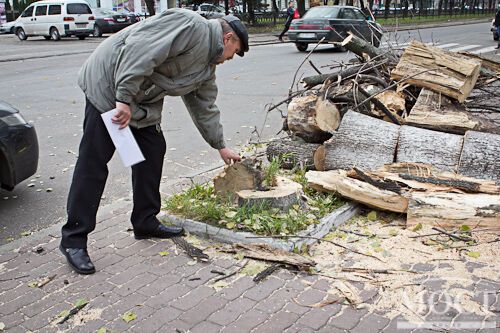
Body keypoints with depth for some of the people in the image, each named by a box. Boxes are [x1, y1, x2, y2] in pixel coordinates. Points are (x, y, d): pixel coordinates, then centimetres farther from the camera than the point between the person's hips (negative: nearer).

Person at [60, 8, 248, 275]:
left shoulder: (206, 68, 13)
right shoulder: (190, 24, -17)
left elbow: (204, 108, 21)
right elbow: (139, 49, -27)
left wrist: (221, 146, 24)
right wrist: (124, 98, -29)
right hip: (109, 84, -10)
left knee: (152, 153, 9)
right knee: (94, 163, -8)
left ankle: (145, 223, 22)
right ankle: (73, 239, 0)